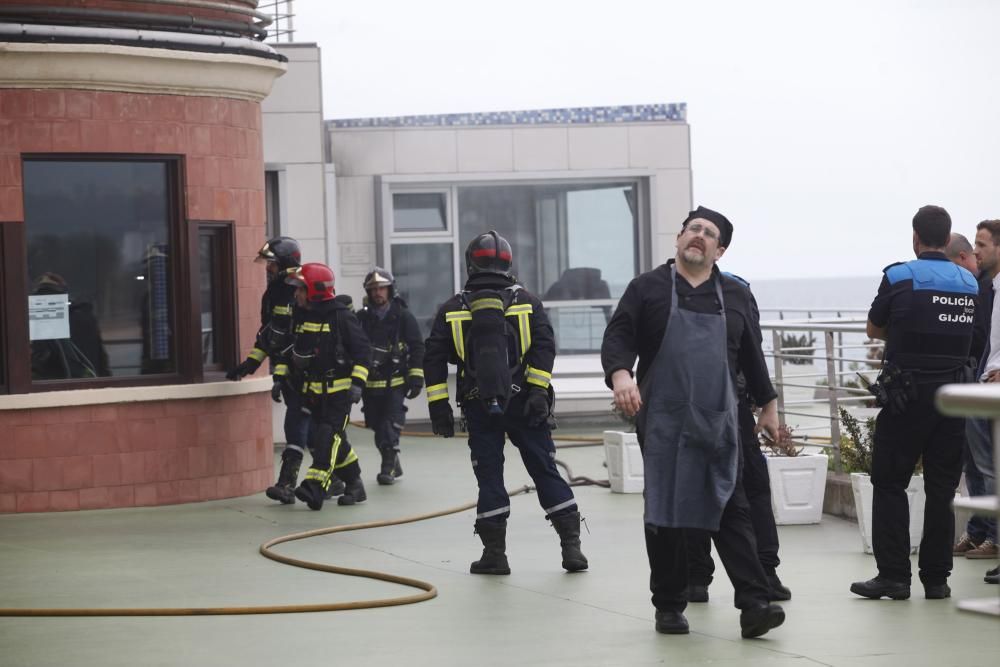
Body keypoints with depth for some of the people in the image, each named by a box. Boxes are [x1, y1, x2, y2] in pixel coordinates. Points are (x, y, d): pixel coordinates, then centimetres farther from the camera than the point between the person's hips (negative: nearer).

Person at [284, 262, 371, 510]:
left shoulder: (341, 317, -11)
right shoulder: (302, 317, 11)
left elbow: (362, 351, -11)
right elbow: (295, 351, 23)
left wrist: (357, 383, -17)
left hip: (339, 389, -8)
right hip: (313, 390, 8)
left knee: (328, 437, -16)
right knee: (323, 440, 8)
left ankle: (315, 489, -25)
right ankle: (354, 486, 19)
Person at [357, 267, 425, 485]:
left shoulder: (403, 316, -2)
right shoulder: (362, 318, 4)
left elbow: (417, 347, 0)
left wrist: (416, 377, -5)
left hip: (396, 382, -3)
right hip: (370, 383, 3)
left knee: (391, 426, -11)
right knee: (377, 427, 9)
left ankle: (388, 469, -7)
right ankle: (393, 465, 25)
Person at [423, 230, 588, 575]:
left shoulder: (452, 309, 6)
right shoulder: (526, 301, 3)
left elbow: (434, 360, 2)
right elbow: (544, 346, -8)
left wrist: (439, 407, 4)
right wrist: (538, 392, -11)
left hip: (479, 407, 0)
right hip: (523, 403, 0)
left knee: (489, 475, 7)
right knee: (545, 470, 4)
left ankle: (495, 553, 6)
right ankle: (571, 546, 2)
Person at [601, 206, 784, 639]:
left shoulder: (735, 295, 13)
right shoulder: (648, 288, 5)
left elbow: (751, 356, 20)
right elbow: (618, 338, -3)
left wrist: (767, 405, 22)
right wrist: (620, 374, -23)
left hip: (719, 424, 2)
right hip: (663, 424, -2)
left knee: (732, 512, -4)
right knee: (665, 517, 4)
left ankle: (753, 604, -9)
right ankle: (669, 607, 14)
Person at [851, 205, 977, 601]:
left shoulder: (899, 277, -7)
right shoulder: (969, 283, 7)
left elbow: (873, 330, 5)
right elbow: (962, 333, 14)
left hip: (907, 395, -4)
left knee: (889, 483, 3)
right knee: (942, 487, 8)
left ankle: (893, 575, -2)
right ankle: (936, 578, 8)